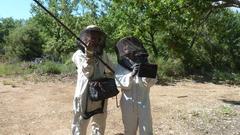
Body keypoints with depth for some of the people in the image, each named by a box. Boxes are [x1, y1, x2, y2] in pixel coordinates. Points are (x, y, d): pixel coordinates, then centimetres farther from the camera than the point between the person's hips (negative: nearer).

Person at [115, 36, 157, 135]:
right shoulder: (120, 67, -1)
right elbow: (120, 83, -15)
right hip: (128, 103, 0)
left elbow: (151, 82, -6)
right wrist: (131, 74, -32)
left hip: (143, 102, 1)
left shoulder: (144, 64, 2)